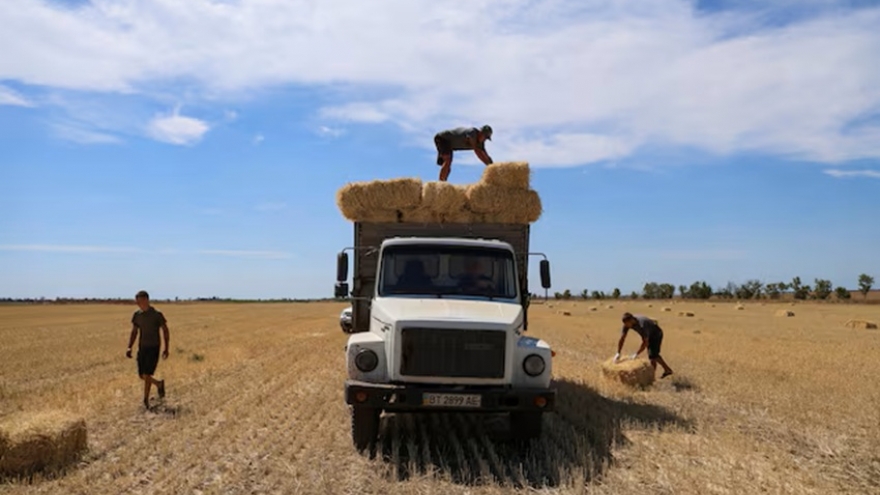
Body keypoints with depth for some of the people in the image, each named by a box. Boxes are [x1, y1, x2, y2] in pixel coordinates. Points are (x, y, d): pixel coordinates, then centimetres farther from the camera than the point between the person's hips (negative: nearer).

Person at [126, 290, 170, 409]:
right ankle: (159, 384, 33)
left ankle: (146, 400, 2)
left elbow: (165, 331, -4)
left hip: (154, 348, -5)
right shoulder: (136, 315, 3)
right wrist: (129, 348, -1)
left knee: (147, 374, -10)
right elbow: (134, 332, 10)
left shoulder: (157, 314, -11)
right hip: (142, 348, 5)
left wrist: (166, 349, -6)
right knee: (142, 375, 7)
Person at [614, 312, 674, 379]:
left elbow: (645, 342, -41)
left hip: (656, 334, -8)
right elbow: (622, 338, -23)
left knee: (652, 355, -17)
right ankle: (667, 370, 30)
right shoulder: (627, 324, -23)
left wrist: (636, 354, -39)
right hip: (649, 334, 8)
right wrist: (618, 353, -30)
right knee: (654, 355, 16)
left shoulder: (642, 325, -44)